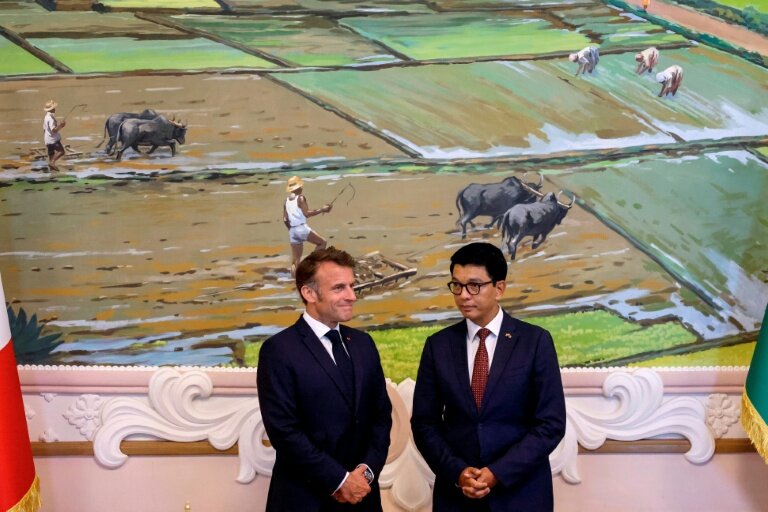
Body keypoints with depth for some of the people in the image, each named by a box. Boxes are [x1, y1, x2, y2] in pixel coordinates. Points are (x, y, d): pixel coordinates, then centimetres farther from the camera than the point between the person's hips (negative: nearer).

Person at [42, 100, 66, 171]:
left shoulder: (46, 117, 14)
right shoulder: (51, 118, -17)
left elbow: (44, 129, 21)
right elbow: (54, 130, -24)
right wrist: (60, 126, -19)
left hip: (48, 140, 10)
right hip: (53, 139, -10)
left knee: (51, 154, 13)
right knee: (61, 151, -15)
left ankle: (51, 166, 16)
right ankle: (52, 162, -19)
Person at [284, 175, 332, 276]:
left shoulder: (287, 200, 14)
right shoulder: (300, 198, -5)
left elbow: (285, 219, 13)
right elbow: (307, 213, -14)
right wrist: (321, 210, -7)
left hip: (292, 231, 7)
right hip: (302, 228, -7)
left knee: (295, 260, 8)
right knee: (322, 242, 7)